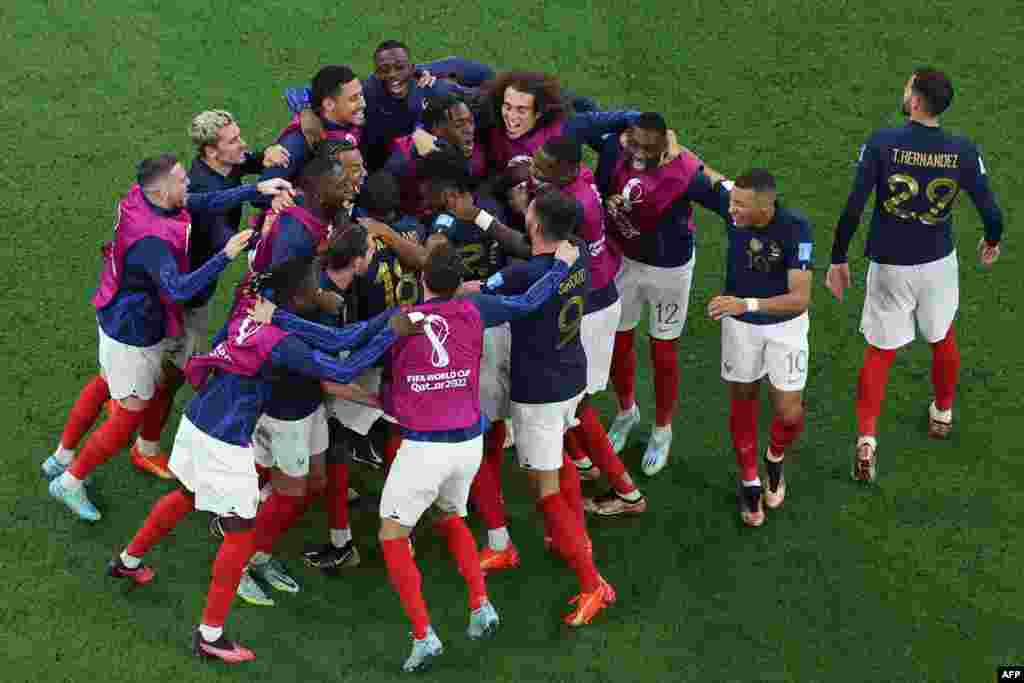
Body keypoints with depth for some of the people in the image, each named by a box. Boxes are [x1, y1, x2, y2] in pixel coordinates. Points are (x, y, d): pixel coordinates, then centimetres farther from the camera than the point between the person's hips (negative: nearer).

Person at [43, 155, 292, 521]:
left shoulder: (142, 198, -12)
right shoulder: (152, 241, -38)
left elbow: (207, 201, -8)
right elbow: (180, 288, -50)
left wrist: (258, 188, -17)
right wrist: (225, 255, -51)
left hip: (117, 317, 9)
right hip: (135, 335, -9)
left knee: (106, 382, 30)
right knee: (130, 416, 6)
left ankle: (60, 458, 47)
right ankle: (70, 483, 22)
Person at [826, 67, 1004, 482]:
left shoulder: (881, 143, -17)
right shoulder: (963, 152, -11)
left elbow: (852, 210, -18)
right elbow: (991, 212, -5)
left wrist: (838, 260, -5)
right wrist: (992, 242, 17)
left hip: (889, 265, -1)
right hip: (938, 262, 2)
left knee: (880, 352, 11)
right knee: (942, 338, 26)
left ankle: (867, 440, 0)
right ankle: (943, 415, 46)